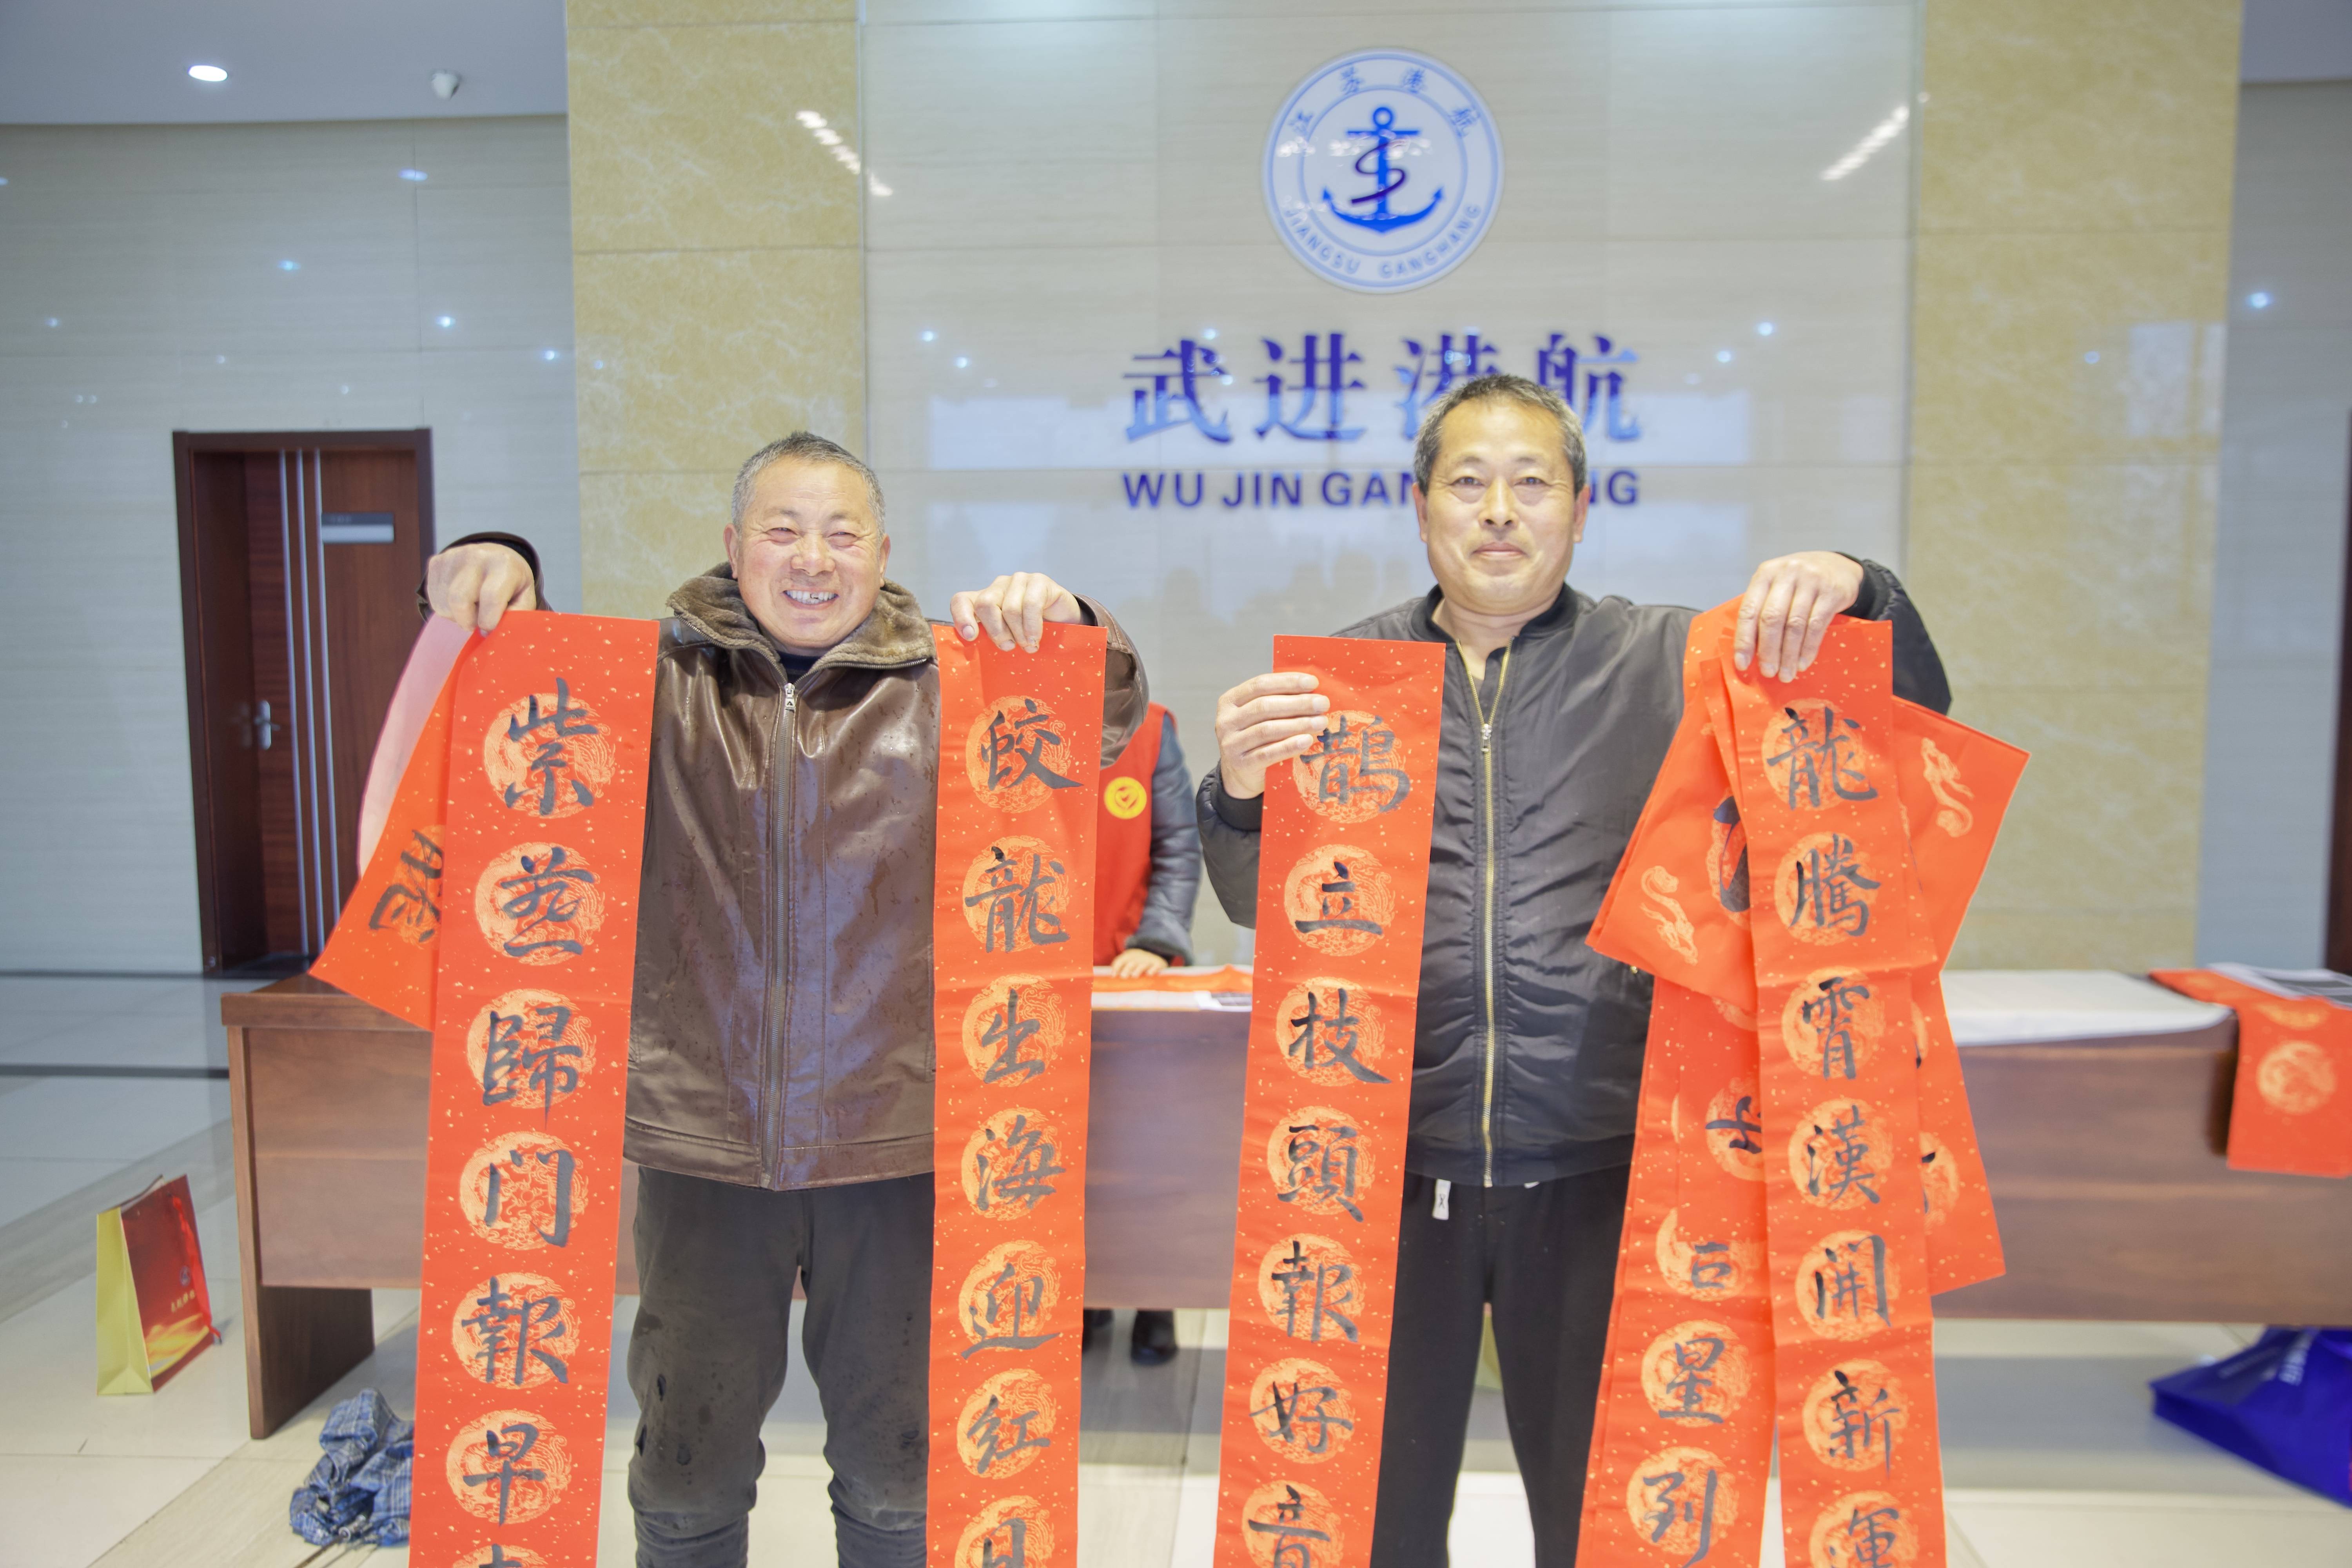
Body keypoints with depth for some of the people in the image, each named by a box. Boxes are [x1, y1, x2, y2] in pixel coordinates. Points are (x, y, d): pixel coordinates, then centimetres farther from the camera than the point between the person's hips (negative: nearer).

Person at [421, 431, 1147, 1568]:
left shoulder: (943, 689, 2)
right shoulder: (660, 684, 4)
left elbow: (1109, 720, -1)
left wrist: (1062, 625, -22)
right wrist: (486, 582, -12)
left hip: (895, 1142, 0)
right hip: (703, 1139, 1)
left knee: (898, 1471, 16)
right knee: (688, 1469, 19)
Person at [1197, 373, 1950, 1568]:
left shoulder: (1669, 663, 4)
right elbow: (1260, 906, 3)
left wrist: (1855, 597, -15)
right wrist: (1240, 796, -19)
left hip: (1597, 1167, 0)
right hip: (1390, 1161, 1)